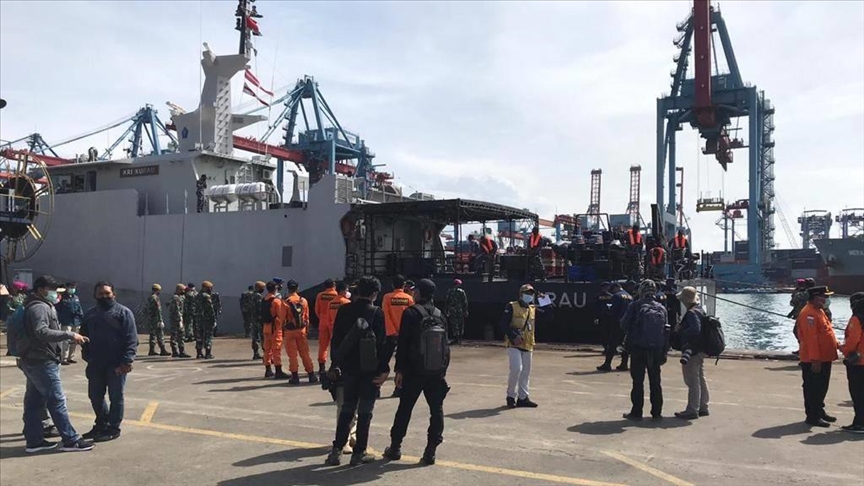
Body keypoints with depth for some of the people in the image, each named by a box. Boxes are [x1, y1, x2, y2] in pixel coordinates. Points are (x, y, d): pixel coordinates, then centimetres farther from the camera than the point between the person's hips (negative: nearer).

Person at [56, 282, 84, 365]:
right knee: (66, 341, -13)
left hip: (76, 323, 7)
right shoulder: (62, 298, -4)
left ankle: (71, 357, 22)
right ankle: (63, 359, -10)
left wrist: (81, 320, 9)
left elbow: (80, 309, 17)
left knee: (74, 341, 12)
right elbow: (57, 310, -7)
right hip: (66, 323, -7)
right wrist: (59, 321, -14)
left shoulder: (76, 298, 15)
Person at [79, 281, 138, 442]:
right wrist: (87, 356, 6)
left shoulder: (123, 312, -7)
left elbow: (131, 339, -12)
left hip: (116, 364, -6)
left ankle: (113, 428, 12)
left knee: (116, 397, 2)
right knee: (95, 396, 14)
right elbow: (85, 337, 18)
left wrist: (127, 360, -20)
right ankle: (101, 424, 32)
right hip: (96, 364, 6)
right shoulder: (90, 314, 12)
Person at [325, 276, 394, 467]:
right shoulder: (376, 313, -10)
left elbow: (335, 339, 6)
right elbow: (382, 343, -13)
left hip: (348, 367, 4)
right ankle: (359, 453, 8)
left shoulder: (344, 310, 3)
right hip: (370, 369, -4)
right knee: (364, 411, 4)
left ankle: (337, 450, 11)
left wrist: (335, 364, 14)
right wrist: (384, 368, -8)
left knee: (347, 408, 14)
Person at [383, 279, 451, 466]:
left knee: (404, 408, 9)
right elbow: (446, 345, 9)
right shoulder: (439, 314, 7)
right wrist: (443, 369, 14)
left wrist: (399, 369, -6)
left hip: (414, 371, -3)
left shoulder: (411, 313, -7)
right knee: (436, 410, 7)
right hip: (437, 372, 3)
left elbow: (403, 343, -11)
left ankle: (395, 447, 18)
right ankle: (430, 451, 4)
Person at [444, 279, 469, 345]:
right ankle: (459, 339, 5)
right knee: (460, 325, 6)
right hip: (460, 311, -2)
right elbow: (465, 303, -2)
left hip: (451, 311, 2)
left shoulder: (449, 291, 6)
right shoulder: (462, 291, -1)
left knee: (453, 325, 5)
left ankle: (453, 338, -2)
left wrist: (446, 311, 10)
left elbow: (446, 302, 6)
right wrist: (466, 311, 3)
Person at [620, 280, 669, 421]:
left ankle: (637, 412, 5)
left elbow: (624, 325, -7)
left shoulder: (636, 306, -8)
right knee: (655, 382, 12)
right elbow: (666, 331, 4)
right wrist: (664, 353, 8)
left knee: (638, 381, 3)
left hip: (638, 349, -3)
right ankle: (657, 412, 16)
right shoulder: (662, 309, 2)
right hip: (656, 350, 3)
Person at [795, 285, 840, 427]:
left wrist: (836, 344, 13)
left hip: (824, 358, 10)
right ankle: (812, 417, 4)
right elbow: (811, 338, -24)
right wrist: (815, 359, -25)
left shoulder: (819, 311, 14)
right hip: (814, 361, -10)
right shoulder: (809, 313, -20)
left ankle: (819, 411, 30)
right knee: (813, 389, -2)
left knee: (822, 388, 19)